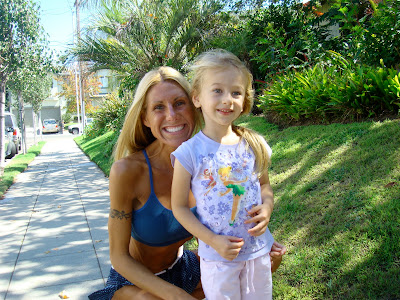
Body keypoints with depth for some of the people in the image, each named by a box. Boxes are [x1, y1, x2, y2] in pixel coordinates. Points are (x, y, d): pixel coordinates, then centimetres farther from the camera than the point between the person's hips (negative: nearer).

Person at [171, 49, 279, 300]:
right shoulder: (189, 153, -16)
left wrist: (266, 208, -10)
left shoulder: (255, 145, -5)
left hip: (259, 251, 4)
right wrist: (213, 240, -16)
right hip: (217, 258, -3)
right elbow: (180, 206, -8)